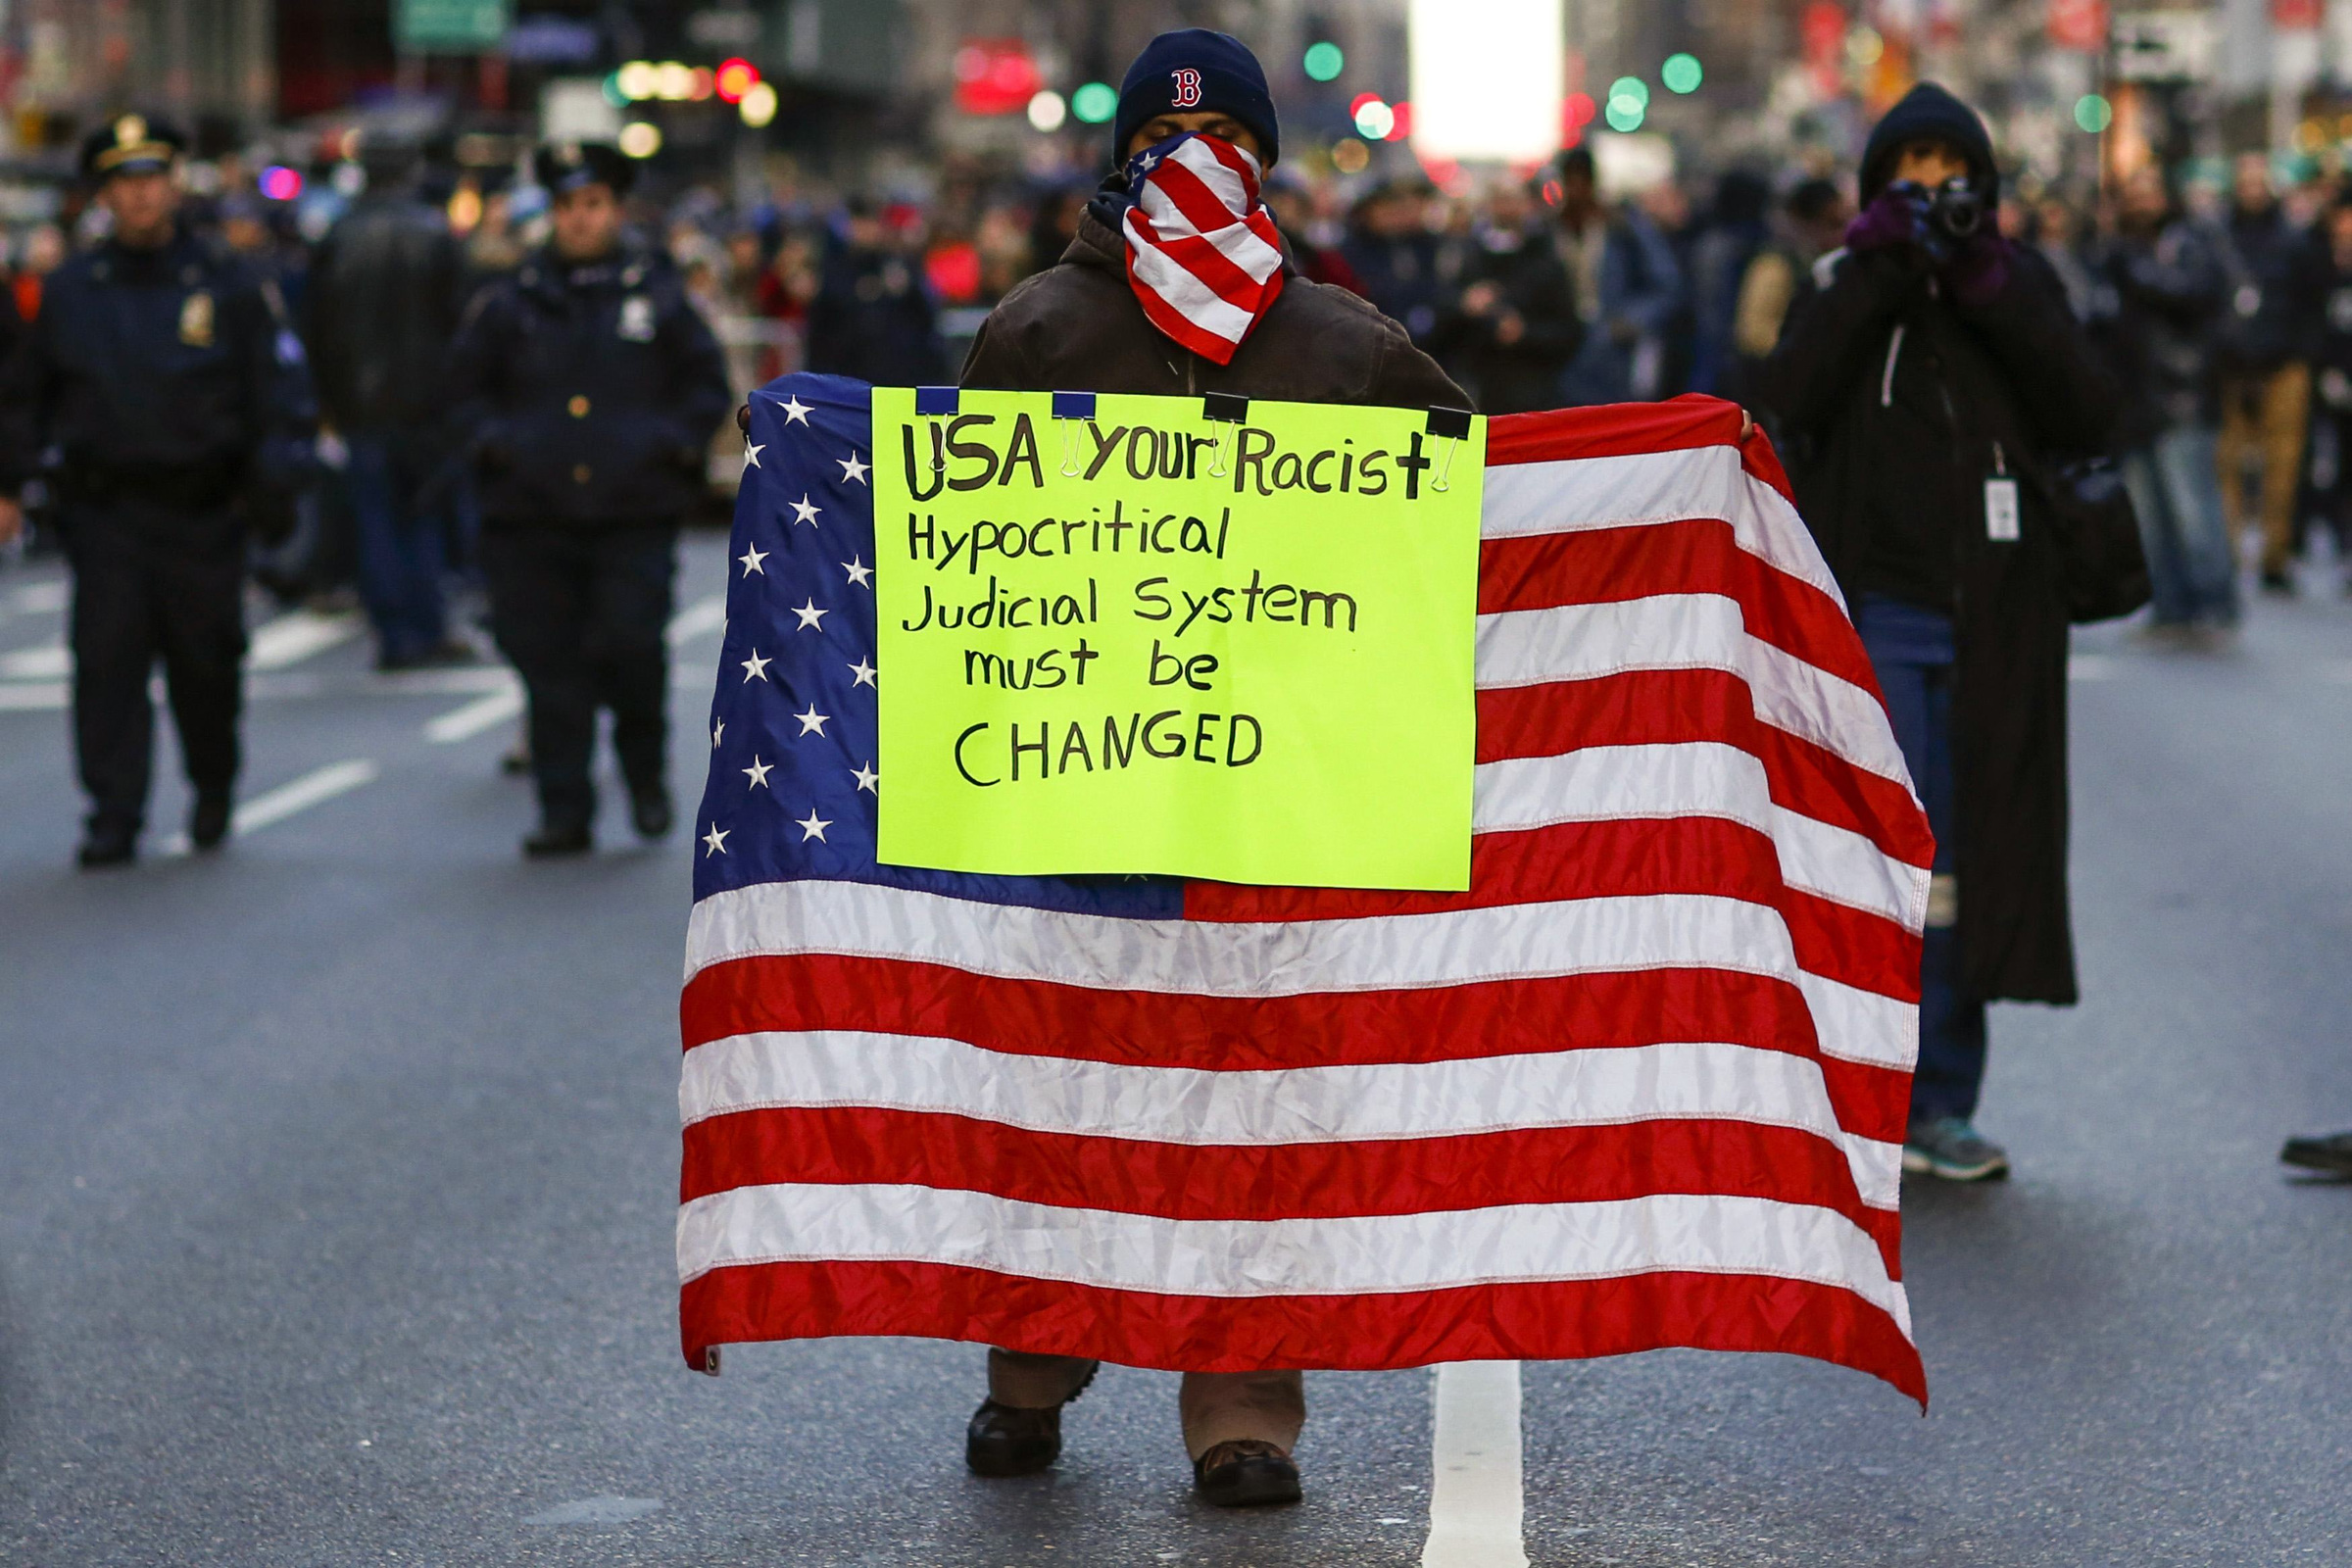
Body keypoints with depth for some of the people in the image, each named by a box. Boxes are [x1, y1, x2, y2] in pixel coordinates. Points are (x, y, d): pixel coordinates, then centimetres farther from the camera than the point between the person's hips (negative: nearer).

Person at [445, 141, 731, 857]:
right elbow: (466, 387, 18)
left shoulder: (657, 296, 6)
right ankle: (564, 811, 8)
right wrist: (496, 441, 1)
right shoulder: (512, 303, 9)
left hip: (635, 511, -2)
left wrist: (672, 442, -3)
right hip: (533, 516, 2)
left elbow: (706, 384, 12)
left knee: (630, 648, -12)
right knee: (550, 664, 1)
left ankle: (646, 772, 15)